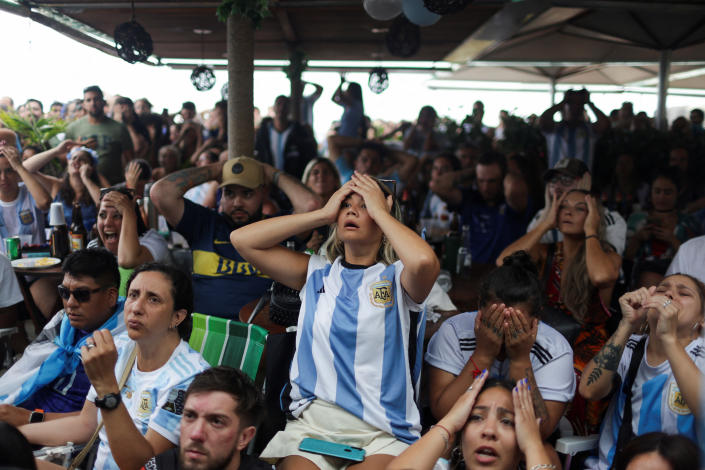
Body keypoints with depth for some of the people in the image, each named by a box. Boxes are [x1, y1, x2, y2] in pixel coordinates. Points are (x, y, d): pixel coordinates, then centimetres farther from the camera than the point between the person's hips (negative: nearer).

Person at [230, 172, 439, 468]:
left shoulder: (398, 277, 4)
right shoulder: (317, 273, 14)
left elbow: (424, 261, -22)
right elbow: (242, 239, 7)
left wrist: (381, 211, -5)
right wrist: (323, 214, 6)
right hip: (312, 421, 2)